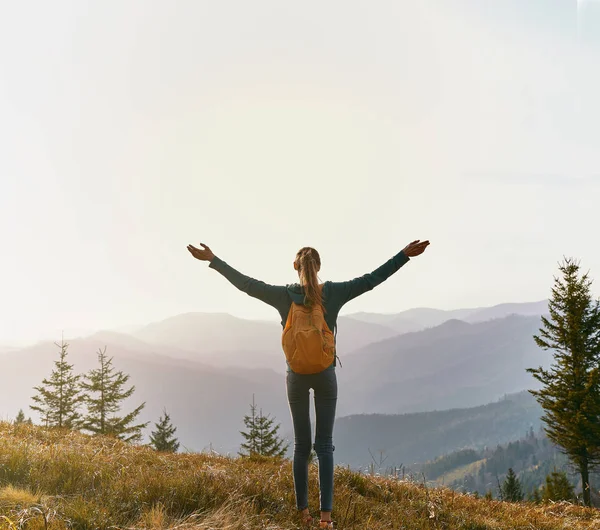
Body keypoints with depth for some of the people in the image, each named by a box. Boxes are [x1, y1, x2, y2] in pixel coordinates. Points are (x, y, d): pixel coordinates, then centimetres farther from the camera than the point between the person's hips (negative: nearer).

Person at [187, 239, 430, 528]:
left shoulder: (284, 295, -8)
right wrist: (405, 254, -7)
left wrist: (212, 260, -2)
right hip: (325, 374, -1)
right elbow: (371, 279, -10)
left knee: (301, 444, 11)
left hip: (297, 375, 1)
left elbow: (246, 283, -8)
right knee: (324, 444, 3)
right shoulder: (333, 292, -8)